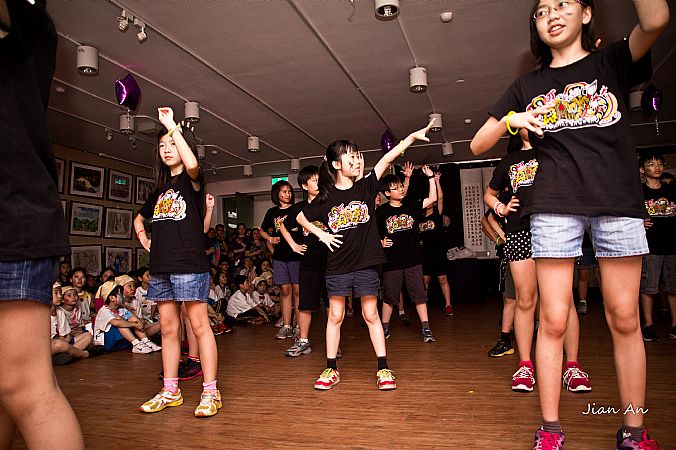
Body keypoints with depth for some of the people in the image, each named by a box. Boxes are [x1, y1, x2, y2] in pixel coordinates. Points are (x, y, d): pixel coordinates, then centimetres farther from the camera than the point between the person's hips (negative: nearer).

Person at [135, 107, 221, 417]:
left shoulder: (192, 179, -1)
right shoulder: (160, 188, 19)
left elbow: (192, 163, -27)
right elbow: (139, 217, 35)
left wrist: (172, 126, -20)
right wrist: (144, 239, 18)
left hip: (189, 264, -7)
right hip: (161, 266, 8)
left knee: (199, 325, -5)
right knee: (168, 329, 11)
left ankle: (210, 393, 2)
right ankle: (170, 391, 21)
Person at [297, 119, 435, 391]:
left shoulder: (366, 187, 1)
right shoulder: (326, 197, 0)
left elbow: (388, 158, -8)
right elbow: (301, 218, 13)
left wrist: (412, 136, -12)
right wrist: (321, 234, 2)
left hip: (365, 264, 0)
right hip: (337, 266, 0)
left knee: (371, 315, 6)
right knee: (335, 317, 8)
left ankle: (383, 369, 15)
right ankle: (331, 370, 20)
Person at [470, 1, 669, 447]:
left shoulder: (612, 61, 13)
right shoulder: (528, 86, 16)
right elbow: (477, 145, 12)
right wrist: (511, 120, -5)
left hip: (619, 200, 0)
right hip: (555, 205, 1)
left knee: (625, 319, 2)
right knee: (553, 320, -2)